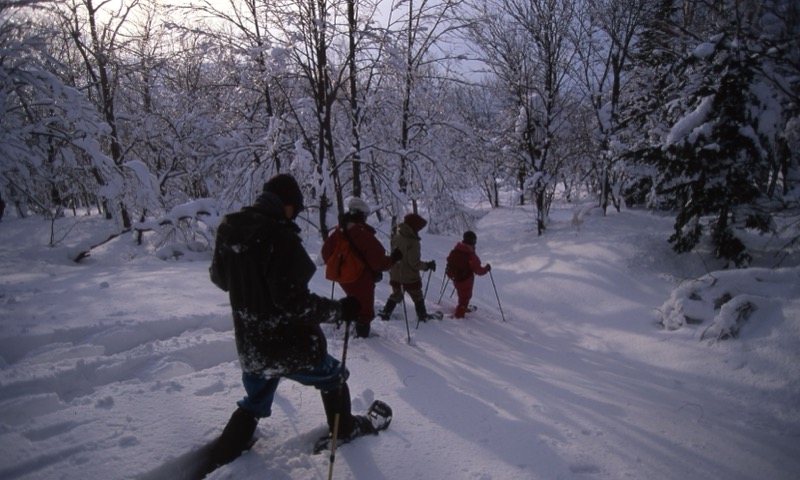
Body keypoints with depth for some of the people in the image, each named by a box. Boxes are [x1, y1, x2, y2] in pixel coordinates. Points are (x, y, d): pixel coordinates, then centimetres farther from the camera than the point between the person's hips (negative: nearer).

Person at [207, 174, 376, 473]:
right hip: (291, 345, -6)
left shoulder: (229, 231, -3)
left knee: (253, 405, 30)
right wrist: (340, 309, -17)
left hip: (251, 347, 6)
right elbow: (295, 302, -28)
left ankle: (218, 462, 35)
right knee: (333, 378, 24)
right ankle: (345, 429, 44)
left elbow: (220, 278, 14)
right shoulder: (280, 237, -26)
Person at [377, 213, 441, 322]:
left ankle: (386, 312, 23)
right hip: (409, 276, -6)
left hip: (395, 273, 6)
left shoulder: (396, 235, -6)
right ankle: (423, 315, 30)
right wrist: (427, 265, -14)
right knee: (418, 297, 17)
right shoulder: (412, 242, -29)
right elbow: (414, 263, -27)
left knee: (396, 294, 26)